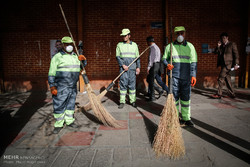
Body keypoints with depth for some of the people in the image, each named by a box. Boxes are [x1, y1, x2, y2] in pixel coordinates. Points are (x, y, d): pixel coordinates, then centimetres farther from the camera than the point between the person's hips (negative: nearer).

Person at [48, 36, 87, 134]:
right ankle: (58, 125, 14)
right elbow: (51, 74, -7)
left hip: (73, 87, 6)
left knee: (71, 104, 14)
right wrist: (52, 87, -13)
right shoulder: (57, 57, -5)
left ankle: (69, 121, 29)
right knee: (59, 106, 0)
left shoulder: (75, 56, 13)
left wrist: (82, 60, 3)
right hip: (61, 87, -5)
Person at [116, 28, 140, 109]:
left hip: (132, 68, 1)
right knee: (123, 84, -2)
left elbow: (137, 57, 11)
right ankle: (122, 102, 4)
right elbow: (118, 57, 1)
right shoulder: (119, 45, 7)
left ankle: (133, 101, 12)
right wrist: (123, 65, -11)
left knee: (132, 84, 3)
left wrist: (138, 67, 1)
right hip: (123, 67, -1)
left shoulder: (134, 45, 11)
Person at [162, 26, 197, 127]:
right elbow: (164, 58, 14)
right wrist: (167, 64, -8)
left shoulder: (190, 46, 9)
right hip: (174, 75, -1)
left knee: (186, 97, 5)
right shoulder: (170, 46, 8)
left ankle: (186, 118, 15)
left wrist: (193, 75, -5)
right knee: (174, 96, 2)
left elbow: (193, 62, 5)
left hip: (186, 76, 1)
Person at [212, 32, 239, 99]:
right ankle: (231, 94, 21)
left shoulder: (232, 44, -1)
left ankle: (219, 94, -9)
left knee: (220, 79, -13)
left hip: (228, 64, -7)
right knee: (227, 79, 11)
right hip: (223, 64, 7)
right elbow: (215, 52, 8)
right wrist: (218, 46, -7)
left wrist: (236, 64, -11)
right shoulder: (221, 46, 16)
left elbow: (236, 55, -5)